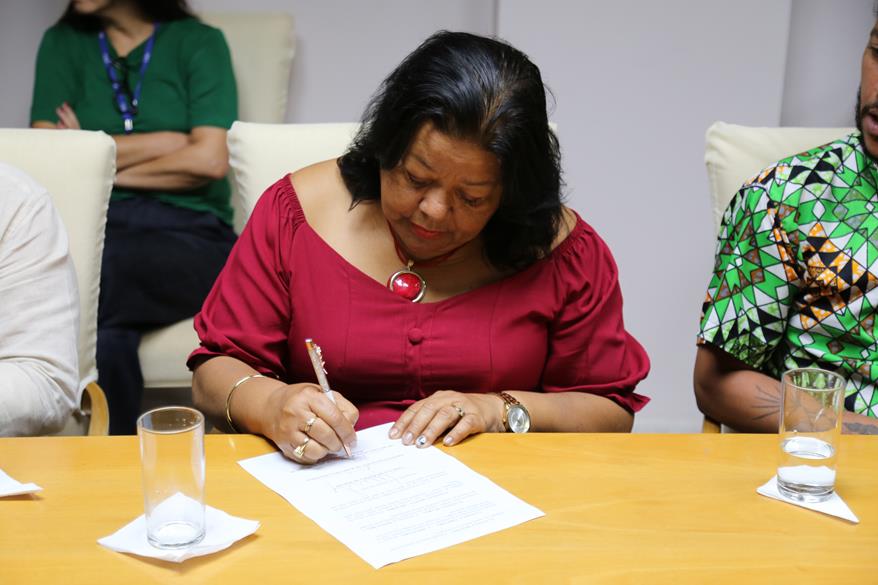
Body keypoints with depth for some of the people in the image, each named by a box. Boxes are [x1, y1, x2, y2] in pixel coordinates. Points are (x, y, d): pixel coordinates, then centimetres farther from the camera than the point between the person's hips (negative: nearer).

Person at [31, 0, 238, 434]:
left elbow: (209, 160, -4)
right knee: (108, 333, -33)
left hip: (191, 233, -1)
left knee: (97, 272, -34)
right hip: (94, 226, 2)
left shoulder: (198, 42, 9)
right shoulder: (63, 43, 17)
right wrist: (174, 140, 1)